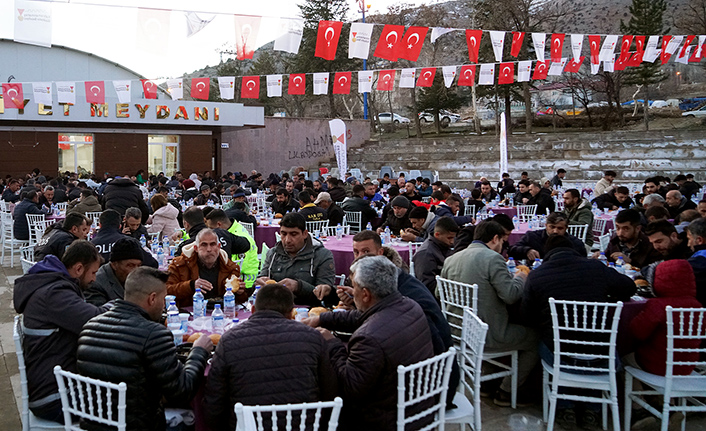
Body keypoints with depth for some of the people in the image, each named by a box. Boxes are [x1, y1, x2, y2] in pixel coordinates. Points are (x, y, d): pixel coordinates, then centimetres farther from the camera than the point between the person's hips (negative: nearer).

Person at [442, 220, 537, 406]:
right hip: (487, 335, -8)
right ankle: (506, 391, 16)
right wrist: (520, 278, 2)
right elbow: (510, 295, -21)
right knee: (536, 338, 11)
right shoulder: (493, 258, -16)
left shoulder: (450, 260, 6)